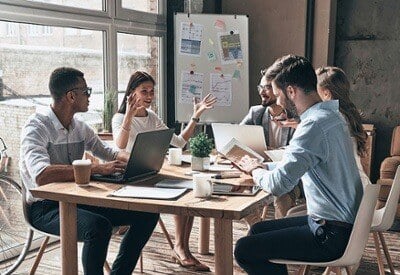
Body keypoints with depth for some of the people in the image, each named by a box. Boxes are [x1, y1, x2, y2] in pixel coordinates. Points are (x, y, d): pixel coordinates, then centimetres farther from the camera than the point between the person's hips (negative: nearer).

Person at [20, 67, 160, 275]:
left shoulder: (80, 127, 9)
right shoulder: (36, 129, -16)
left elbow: (109, 153, 20)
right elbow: (41, 175, -33)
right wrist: (97, 169, -34)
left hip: (79, 199, 8)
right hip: (46, 207, -8)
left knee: (147, 214, -3)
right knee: (99, 226, -37)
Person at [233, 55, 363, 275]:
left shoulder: (314, 125, -25)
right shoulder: (329, 114, 7)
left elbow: (278, 185, -28)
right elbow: (298, 164, 18)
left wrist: (255, 171, -7)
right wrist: (262, 167, 8)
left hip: (332, 235, -10)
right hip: (344, 222, 10)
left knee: (244, 250, -9)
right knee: (258, 230, 18)